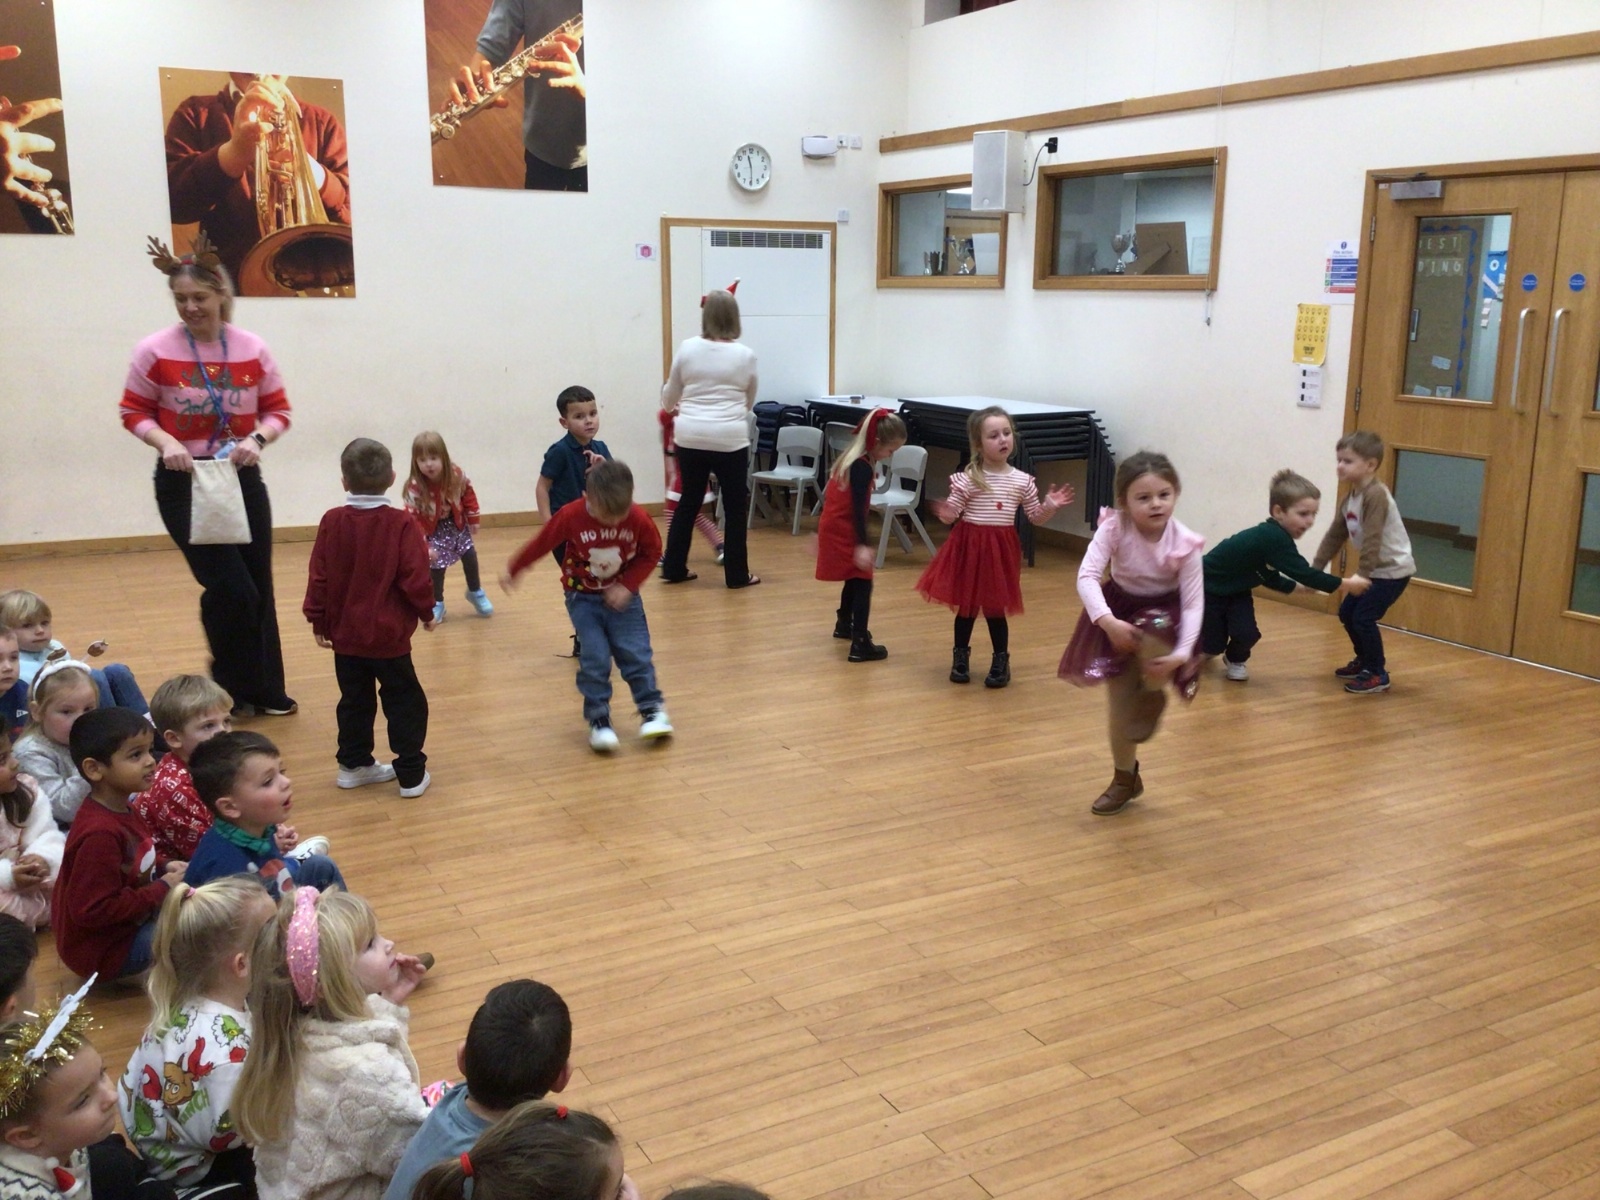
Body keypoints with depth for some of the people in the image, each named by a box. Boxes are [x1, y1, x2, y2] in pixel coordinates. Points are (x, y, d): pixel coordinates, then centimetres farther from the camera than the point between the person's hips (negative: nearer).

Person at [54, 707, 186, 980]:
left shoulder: (121, 810, 1)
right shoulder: (99, 833, -30)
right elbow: (93, 911, -31)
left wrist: (163, 868, -1)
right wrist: (162, 889, -22)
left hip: (130, 922, 10)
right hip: (105, 949, -10)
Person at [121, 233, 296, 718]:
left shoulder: (252, 350, -4)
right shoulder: (155, 351, -9)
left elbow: (278, 410, 4)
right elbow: (133, 412, -1)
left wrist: (258, 438, -16)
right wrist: (165, 442, -19)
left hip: (242, 479, 3)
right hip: (183, 483, -3)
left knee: (258, 587, 8)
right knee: (230, 588, -9)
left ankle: (266, 691, 23)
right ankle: (233, 690, 13)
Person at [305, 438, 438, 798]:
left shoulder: (332, 522, -4)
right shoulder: (401, 524, -13)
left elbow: (319, 577, -2)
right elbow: (416, 578, -14)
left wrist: (319, 620, 10)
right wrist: (426, 612, 4)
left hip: (345, 633, 4)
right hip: (389, 634, -4)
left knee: (355, 701, 18)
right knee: (406, 702, 6)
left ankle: (354, 765, 26)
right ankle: (411, 774, 7)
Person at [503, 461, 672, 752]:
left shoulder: (639, 519, -20)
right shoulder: (571, 516, -23)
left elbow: (651, 553, -5)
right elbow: (540, 545, -9)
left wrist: (628, 586, -16)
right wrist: (513, 571, 3)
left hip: (622, 596, 1)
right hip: (582, 597, -1)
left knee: (636, 653, -5)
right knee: (594, 657, -9)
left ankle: (652, 710, 6)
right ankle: (598, 719, 0)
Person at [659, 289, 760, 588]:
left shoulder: (687, 348, 1)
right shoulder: (746, 355, -2)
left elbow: (669, 395, 14)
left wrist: (673, 408, 37)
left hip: (690, 436, 3)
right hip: (730, 439, -3)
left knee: (688, 502, 15)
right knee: (735, 507, 8)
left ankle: (673, 568, 21)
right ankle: (737, 575, 13)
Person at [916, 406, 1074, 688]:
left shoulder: (1022, 481, 1)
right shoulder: (967, 479, -8)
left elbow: (1035, 517, 8)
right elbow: (951, 514, -6)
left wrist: (1050, 506, -11)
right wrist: (945, 514, -28)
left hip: (1001, 548, 1)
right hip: (969, 546, -1)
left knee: (996, 608, 5)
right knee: (966, 605, 9)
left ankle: (1001, 661, 21)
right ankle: (960, 658, 27)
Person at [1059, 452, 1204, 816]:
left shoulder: (1184, 544, -24)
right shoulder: (1114, 527, -25)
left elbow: (1194, 603, -21)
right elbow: (1086, 576, -31)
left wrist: (1182, 653, -33)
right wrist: (1107, 621, -45)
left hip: (1165, 613, -1)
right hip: (1119, 608, 1)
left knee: (1151, 640, -38)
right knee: (1118, 703, 3)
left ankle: (1153, 695, -1)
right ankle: (1125, 778, 25)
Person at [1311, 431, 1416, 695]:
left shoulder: (1375, 495, -24)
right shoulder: (1350, 497, 5)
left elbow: (1372, 540, -29)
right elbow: (1335, 536, 7)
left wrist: (1361, 575, -30)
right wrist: (1315, 569, 3)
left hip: (1393, 569, -9)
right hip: (1377, 569, 9)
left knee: (1363, 617, -12)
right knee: (1347, 612, 13)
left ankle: (1378, 674, 2)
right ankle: (1364, 661, 31)